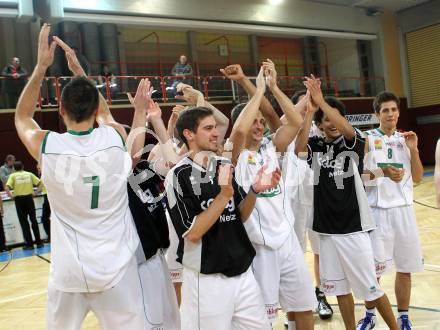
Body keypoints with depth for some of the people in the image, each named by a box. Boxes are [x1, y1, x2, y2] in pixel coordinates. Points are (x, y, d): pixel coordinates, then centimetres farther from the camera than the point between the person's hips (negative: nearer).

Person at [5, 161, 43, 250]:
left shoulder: (13, 176, 2)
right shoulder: (29, 174, 8)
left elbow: (7, 188, -12)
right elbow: (40, 183, 0)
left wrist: (11, 196, -2)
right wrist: (36, 193, 6)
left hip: (19, 199, -2)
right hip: (29, 198, 2)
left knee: (24, 222, 5)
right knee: (33, 220, 10)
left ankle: (29, 244, 6)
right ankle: (39, 242, 13)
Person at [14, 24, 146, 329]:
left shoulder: (47, 145, -10)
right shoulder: (115, 137, -7)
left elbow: (22, 117, 14)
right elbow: (103, 111, 18)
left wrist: (41, 66, 10)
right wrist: (79, 69, 20)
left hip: (69, 272, 0)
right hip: (116, 268, 0)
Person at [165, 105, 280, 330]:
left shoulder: (225, 166, 6)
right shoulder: (178, 175, -12)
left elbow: (239, 217, 9)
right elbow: (192, 233, -17)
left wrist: (255, 190, -8)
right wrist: (224, 195, -22)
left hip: (243, 272, 6)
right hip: (206, 279, -6)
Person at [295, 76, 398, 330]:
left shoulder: (354, 143, -4)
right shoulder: (315, 145, 3)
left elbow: (347, 129, -26)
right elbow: (298, 150, -19)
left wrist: (321, 101, -33)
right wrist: (310, 111, -25)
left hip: (354, 228, -3)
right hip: (326, 229, 3)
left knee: (371, 288, 5)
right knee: (341, 289, 13)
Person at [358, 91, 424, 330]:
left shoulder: (405, 139, 10)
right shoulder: (367, 139, -3)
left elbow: (417, 178, 8)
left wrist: (413, 149, -4)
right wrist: (382, 171, -25)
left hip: (404, 209, 4)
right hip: (378, 210, -4)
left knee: (405, 268, 10)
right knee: (372, 270, 2)